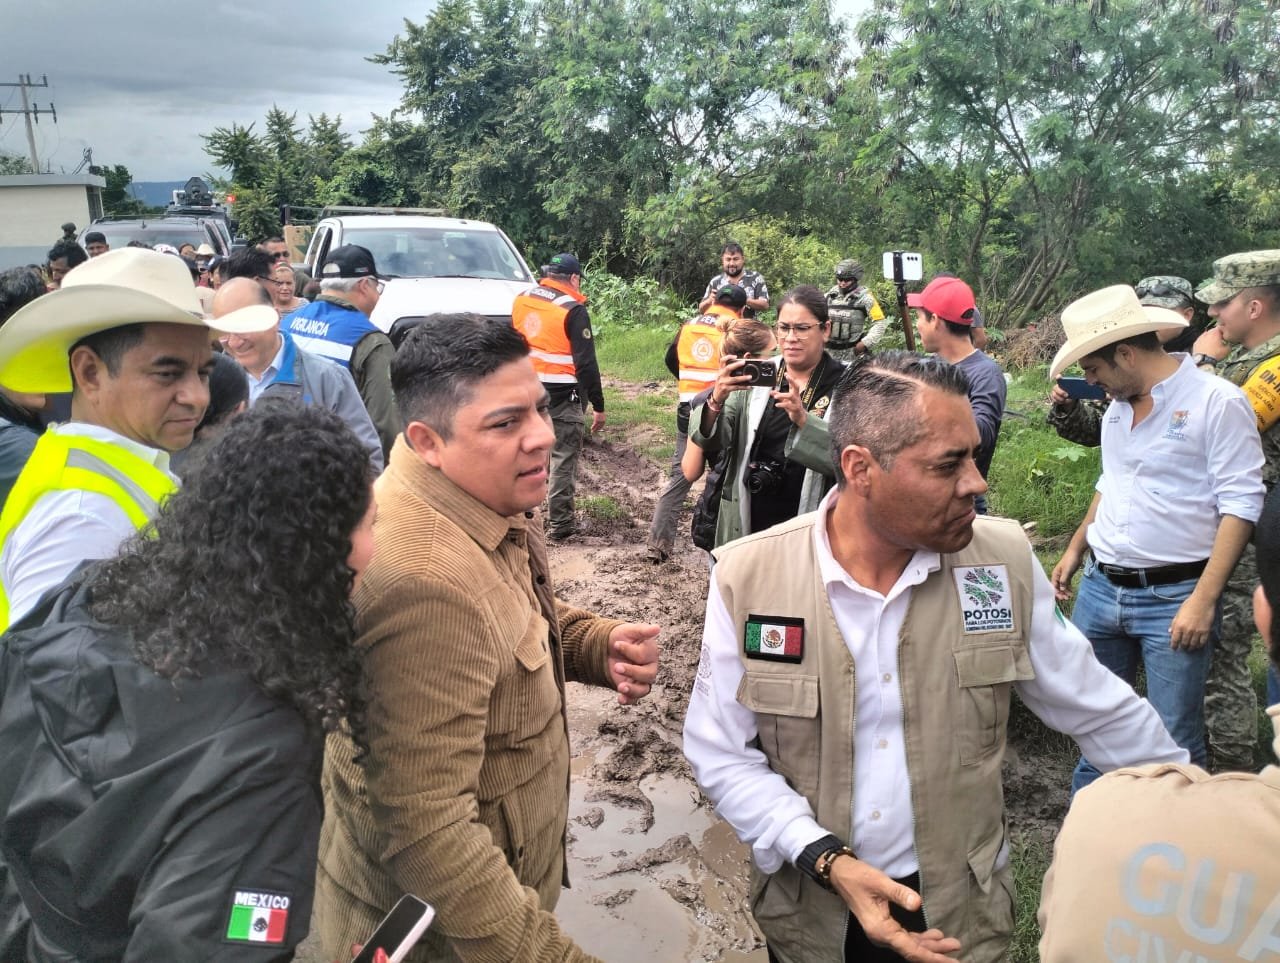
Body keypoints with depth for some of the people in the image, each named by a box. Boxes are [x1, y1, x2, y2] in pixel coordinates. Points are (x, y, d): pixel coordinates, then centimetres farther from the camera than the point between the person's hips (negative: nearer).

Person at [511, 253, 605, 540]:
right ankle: (559, 524, 7)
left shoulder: (521, 300, 6)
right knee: (564, 459, 3)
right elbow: (586, 364, -15)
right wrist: (598, 405, -9)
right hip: (562, 397, -6)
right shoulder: (573, 310, -13)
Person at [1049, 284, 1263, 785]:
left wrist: (1204, 600, -19)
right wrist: (1075, 548, 19)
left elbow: (1240, 505, -14)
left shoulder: (1218, 401, -11)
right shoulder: (1118, 405, 10)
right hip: (1099, 588, 7)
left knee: (1175, 742, 0)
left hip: (1174, 597, -7)